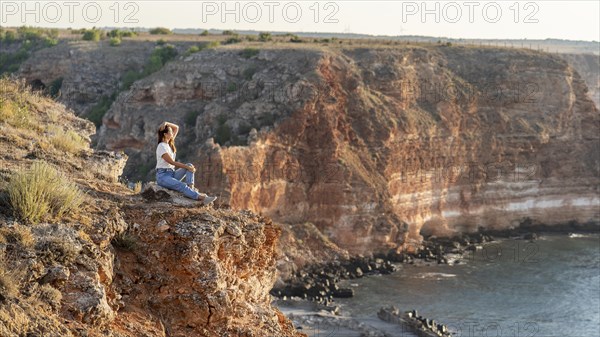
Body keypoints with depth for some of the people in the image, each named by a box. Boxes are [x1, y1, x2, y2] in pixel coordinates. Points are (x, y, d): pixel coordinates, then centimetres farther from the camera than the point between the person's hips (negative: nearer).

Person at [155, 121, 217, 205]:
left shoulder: (170, 143, 12)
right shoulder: (162, 146, -14)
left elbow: (176, 128, 20)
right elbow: (172, 162, -18)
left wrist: (166, 123, 1)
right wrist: (187, 167, -16)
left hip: (172, 173, 9)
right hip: (162, 175, -9)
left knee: (190, 165, -7)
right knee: (181, 186, -32)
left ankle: (191, 187, -27)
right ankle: (201, 198, -49)